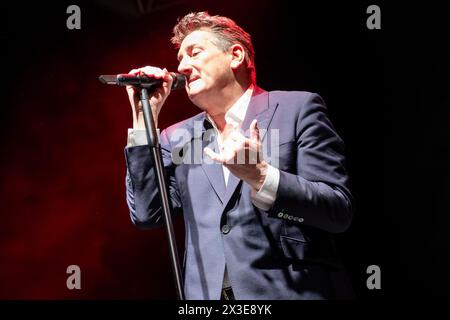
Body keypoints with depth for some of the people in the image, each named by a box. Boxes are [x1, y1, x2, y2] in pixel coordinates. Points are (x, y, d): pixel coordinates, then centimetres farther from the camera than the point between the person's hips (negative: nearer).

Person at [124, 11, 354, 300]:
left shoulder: (298, 108, 1)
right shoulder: (177, 138, 14)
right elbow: (147, 214, 3)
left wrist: (259, 175, -19)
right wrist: (144, 118, 3)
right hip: (207, 294, 4)